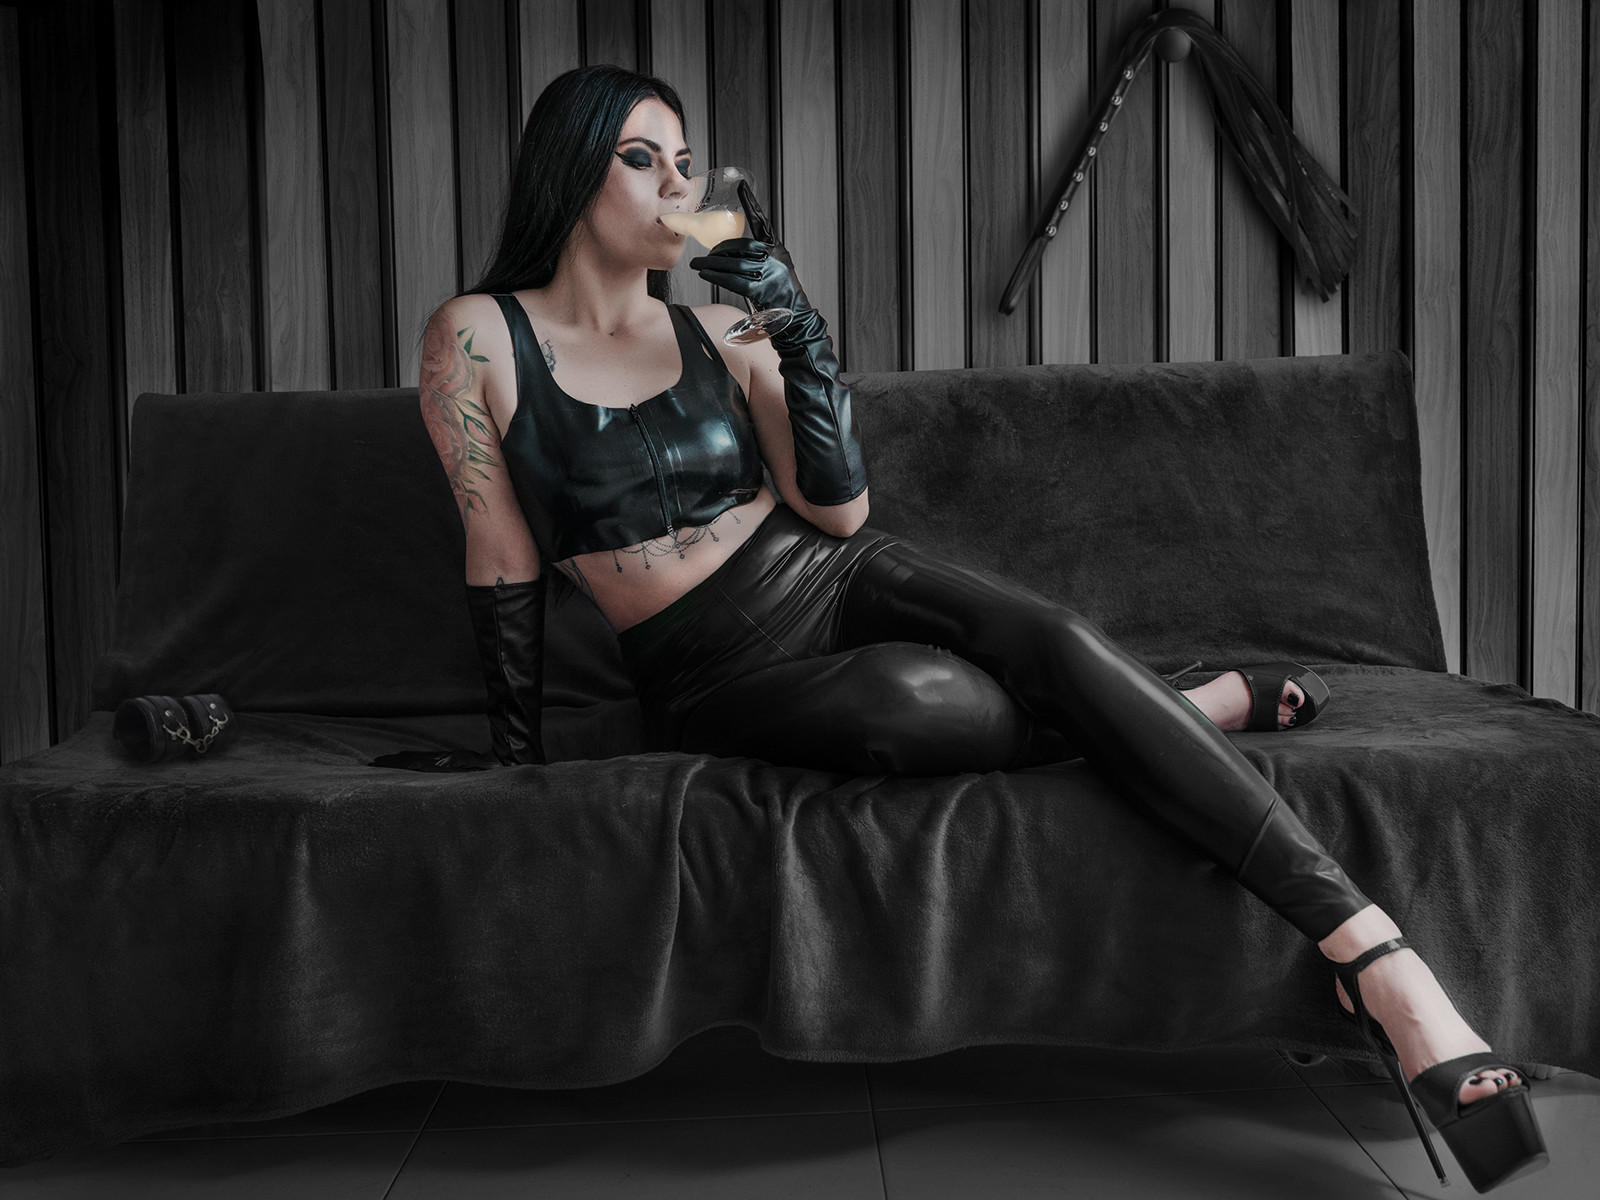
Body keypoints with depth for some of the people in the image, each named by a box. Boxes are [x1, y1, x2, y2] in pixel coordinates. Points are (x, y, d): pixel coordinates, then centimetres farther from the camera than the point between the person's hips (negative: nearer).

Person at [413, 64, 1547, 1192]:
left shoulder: (719, 330, 4)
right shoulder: (477, 339, -2)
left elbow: (839, 511, -3)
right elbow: (506, 566, 1)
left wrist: (803, 332, -14)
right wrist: (518, 753, 2)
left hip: (835, 579, 3)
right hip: (719, 673, -2)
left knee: (1058, 635, -28)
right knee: (907, 699, -35)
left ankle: (1379, 957, -28)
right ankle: (1200, 706, -8)